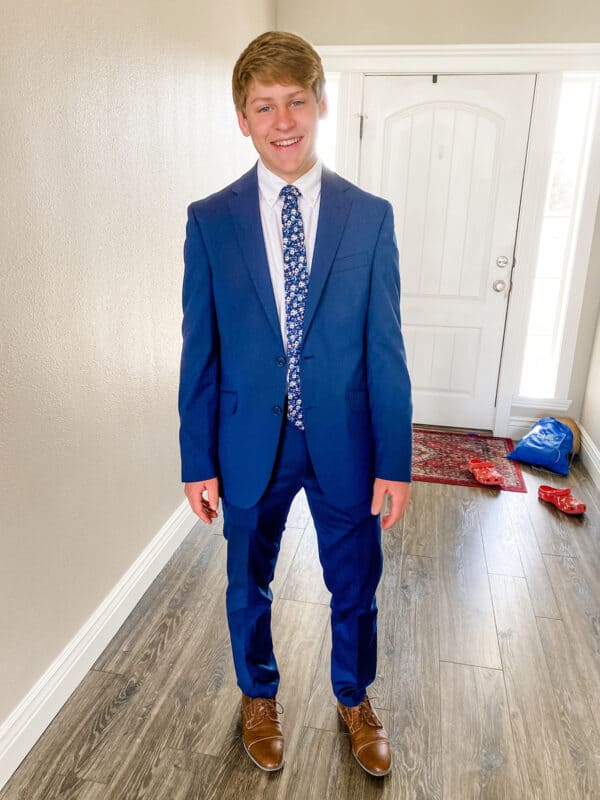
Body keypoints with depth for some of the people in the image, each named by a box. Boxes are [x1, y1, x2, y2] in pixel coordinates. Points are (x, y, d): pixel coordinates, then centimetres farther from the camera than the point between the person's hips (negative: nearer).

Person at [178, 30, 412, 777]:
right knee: (248, 585, 19)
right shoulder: (209, 220, -5)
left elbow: (385, 346, -4)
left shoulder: (371, 216, -4)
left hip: (344, 442, 1)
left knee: (355, 586, 17)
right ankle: (259, 697, 49)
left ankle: (354, 700, 48)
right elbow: (200, 351, -3)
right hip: (251, 444, 0)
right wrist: (197, 460, -2)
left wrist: (394, 459, -5)